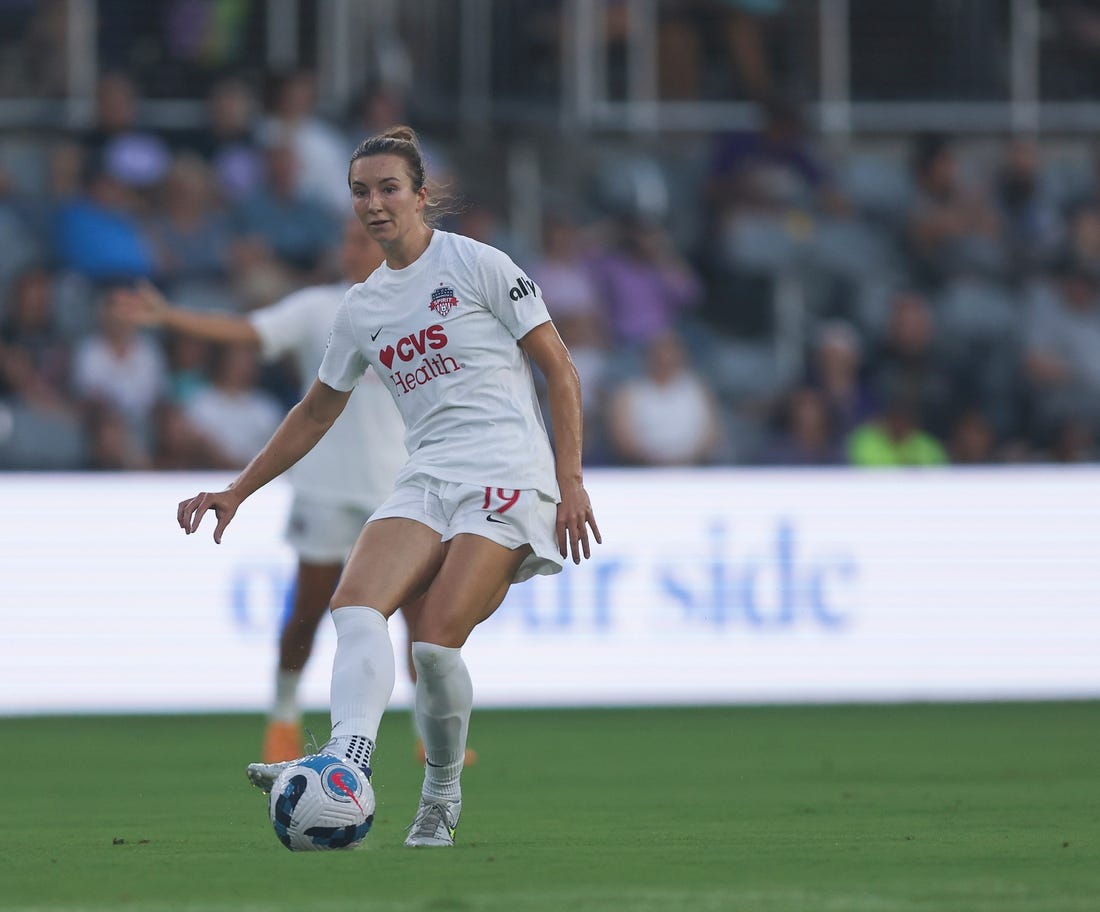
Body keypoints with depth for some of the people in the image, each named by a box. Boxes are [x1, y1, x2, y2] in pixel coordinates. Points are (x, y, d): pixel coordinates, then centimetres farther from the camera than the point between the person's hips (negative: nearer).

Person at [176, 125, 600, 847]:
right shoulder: (362, 309, 17)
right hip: (427, 480, 5)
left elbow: (559, 369, 0)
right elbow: (316, 414, 29)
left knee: (436, 641, -20)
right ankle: (346, 763, -41)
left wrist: (571, 479, -8)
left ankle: (442, 798, -1)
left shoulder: (477, 265, 1)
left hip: (508, 473, -5)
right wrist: (238, 492, 27)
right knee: (355, 603, -24)